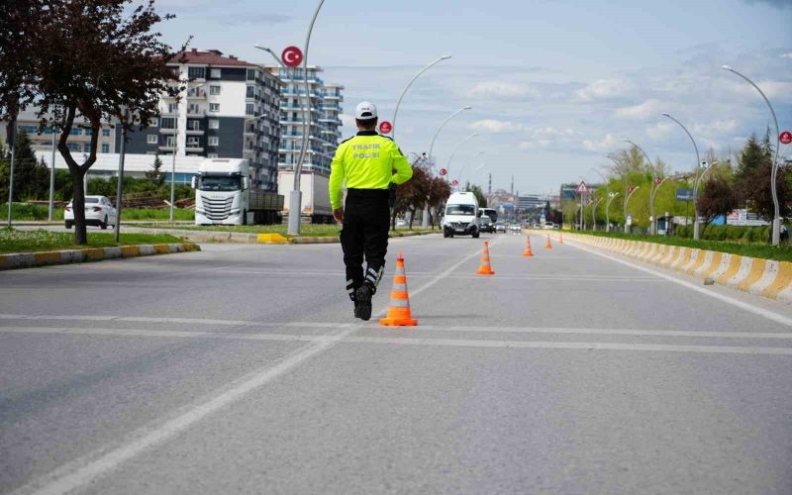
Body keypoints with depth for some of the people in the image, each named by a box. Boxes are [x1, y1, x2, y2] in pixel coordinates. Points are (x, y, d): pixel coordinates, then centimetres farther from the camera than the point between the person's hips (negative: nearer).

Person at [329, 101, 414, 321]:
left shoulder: (345, 146, 1)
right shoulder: (388, 145, 0)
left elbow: (335, 180, 3)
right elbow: (406, 172, 6)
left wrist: (336, 206, 14)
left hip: (353, 204, 1)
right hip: (378, 205, -1)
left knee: (352, 256, 11)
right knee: (375, 254, 2)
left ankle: (357, 303, 15)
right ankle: (367, 287, -25)